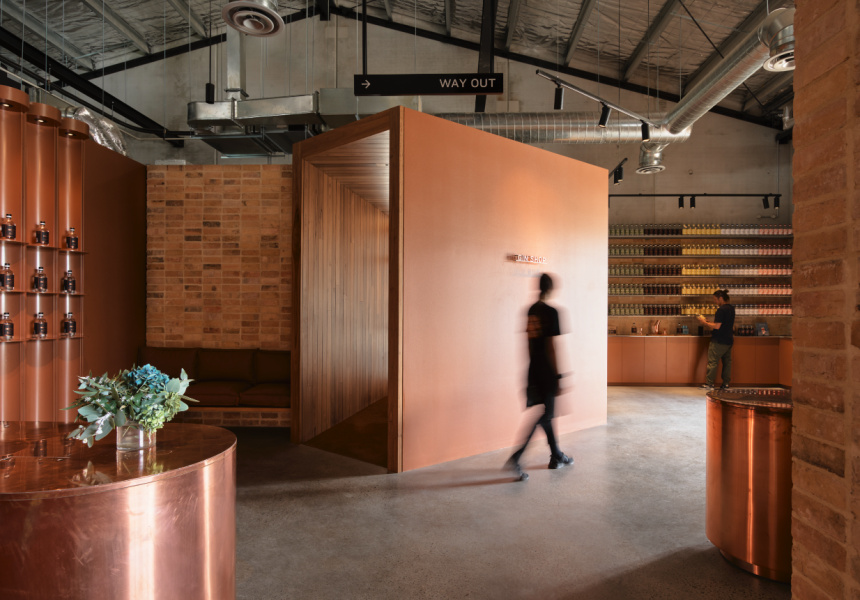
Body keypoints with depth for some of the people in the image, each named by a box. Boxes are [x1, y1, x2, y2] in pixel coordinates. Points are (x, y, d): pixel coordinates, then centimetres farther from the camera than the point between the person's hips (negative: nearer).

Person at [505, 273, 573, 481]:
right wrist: (558, 376, -11)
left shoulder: (529, 311, 7)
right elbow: (550, 346, -17)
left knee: (546, 415, 17)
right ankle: (515, 458, -8)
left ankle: (557, 456, 30)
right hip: (546, 374, -7)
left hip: (533, 372, 7)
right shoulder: (550, 312, -14)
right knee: (542, 417, -2)